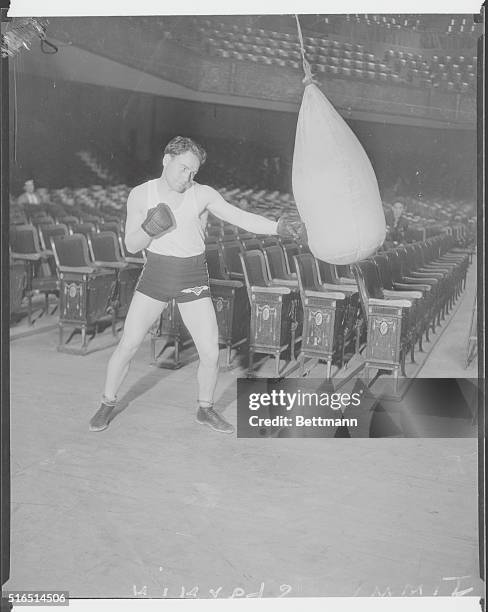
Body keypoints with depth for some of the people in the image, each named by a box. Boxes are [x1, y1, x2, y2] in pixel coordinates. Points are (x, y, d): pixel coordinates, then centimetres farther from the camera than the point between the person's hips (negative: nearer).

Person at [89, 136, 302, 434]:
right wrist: (149, 229, -25)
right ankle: (107, 406, 22)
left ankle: (205, 409, 22)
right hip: (155, 275, 0)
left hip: (193, 278, 0)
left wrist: (277, 226, -30)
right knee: (127, 346, -1)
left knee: (211, 353, -4)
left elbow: (243, 218, -14)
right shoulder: (141, 194, -4)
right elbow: (132, 245, -4)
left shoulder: (203, 194, -7)